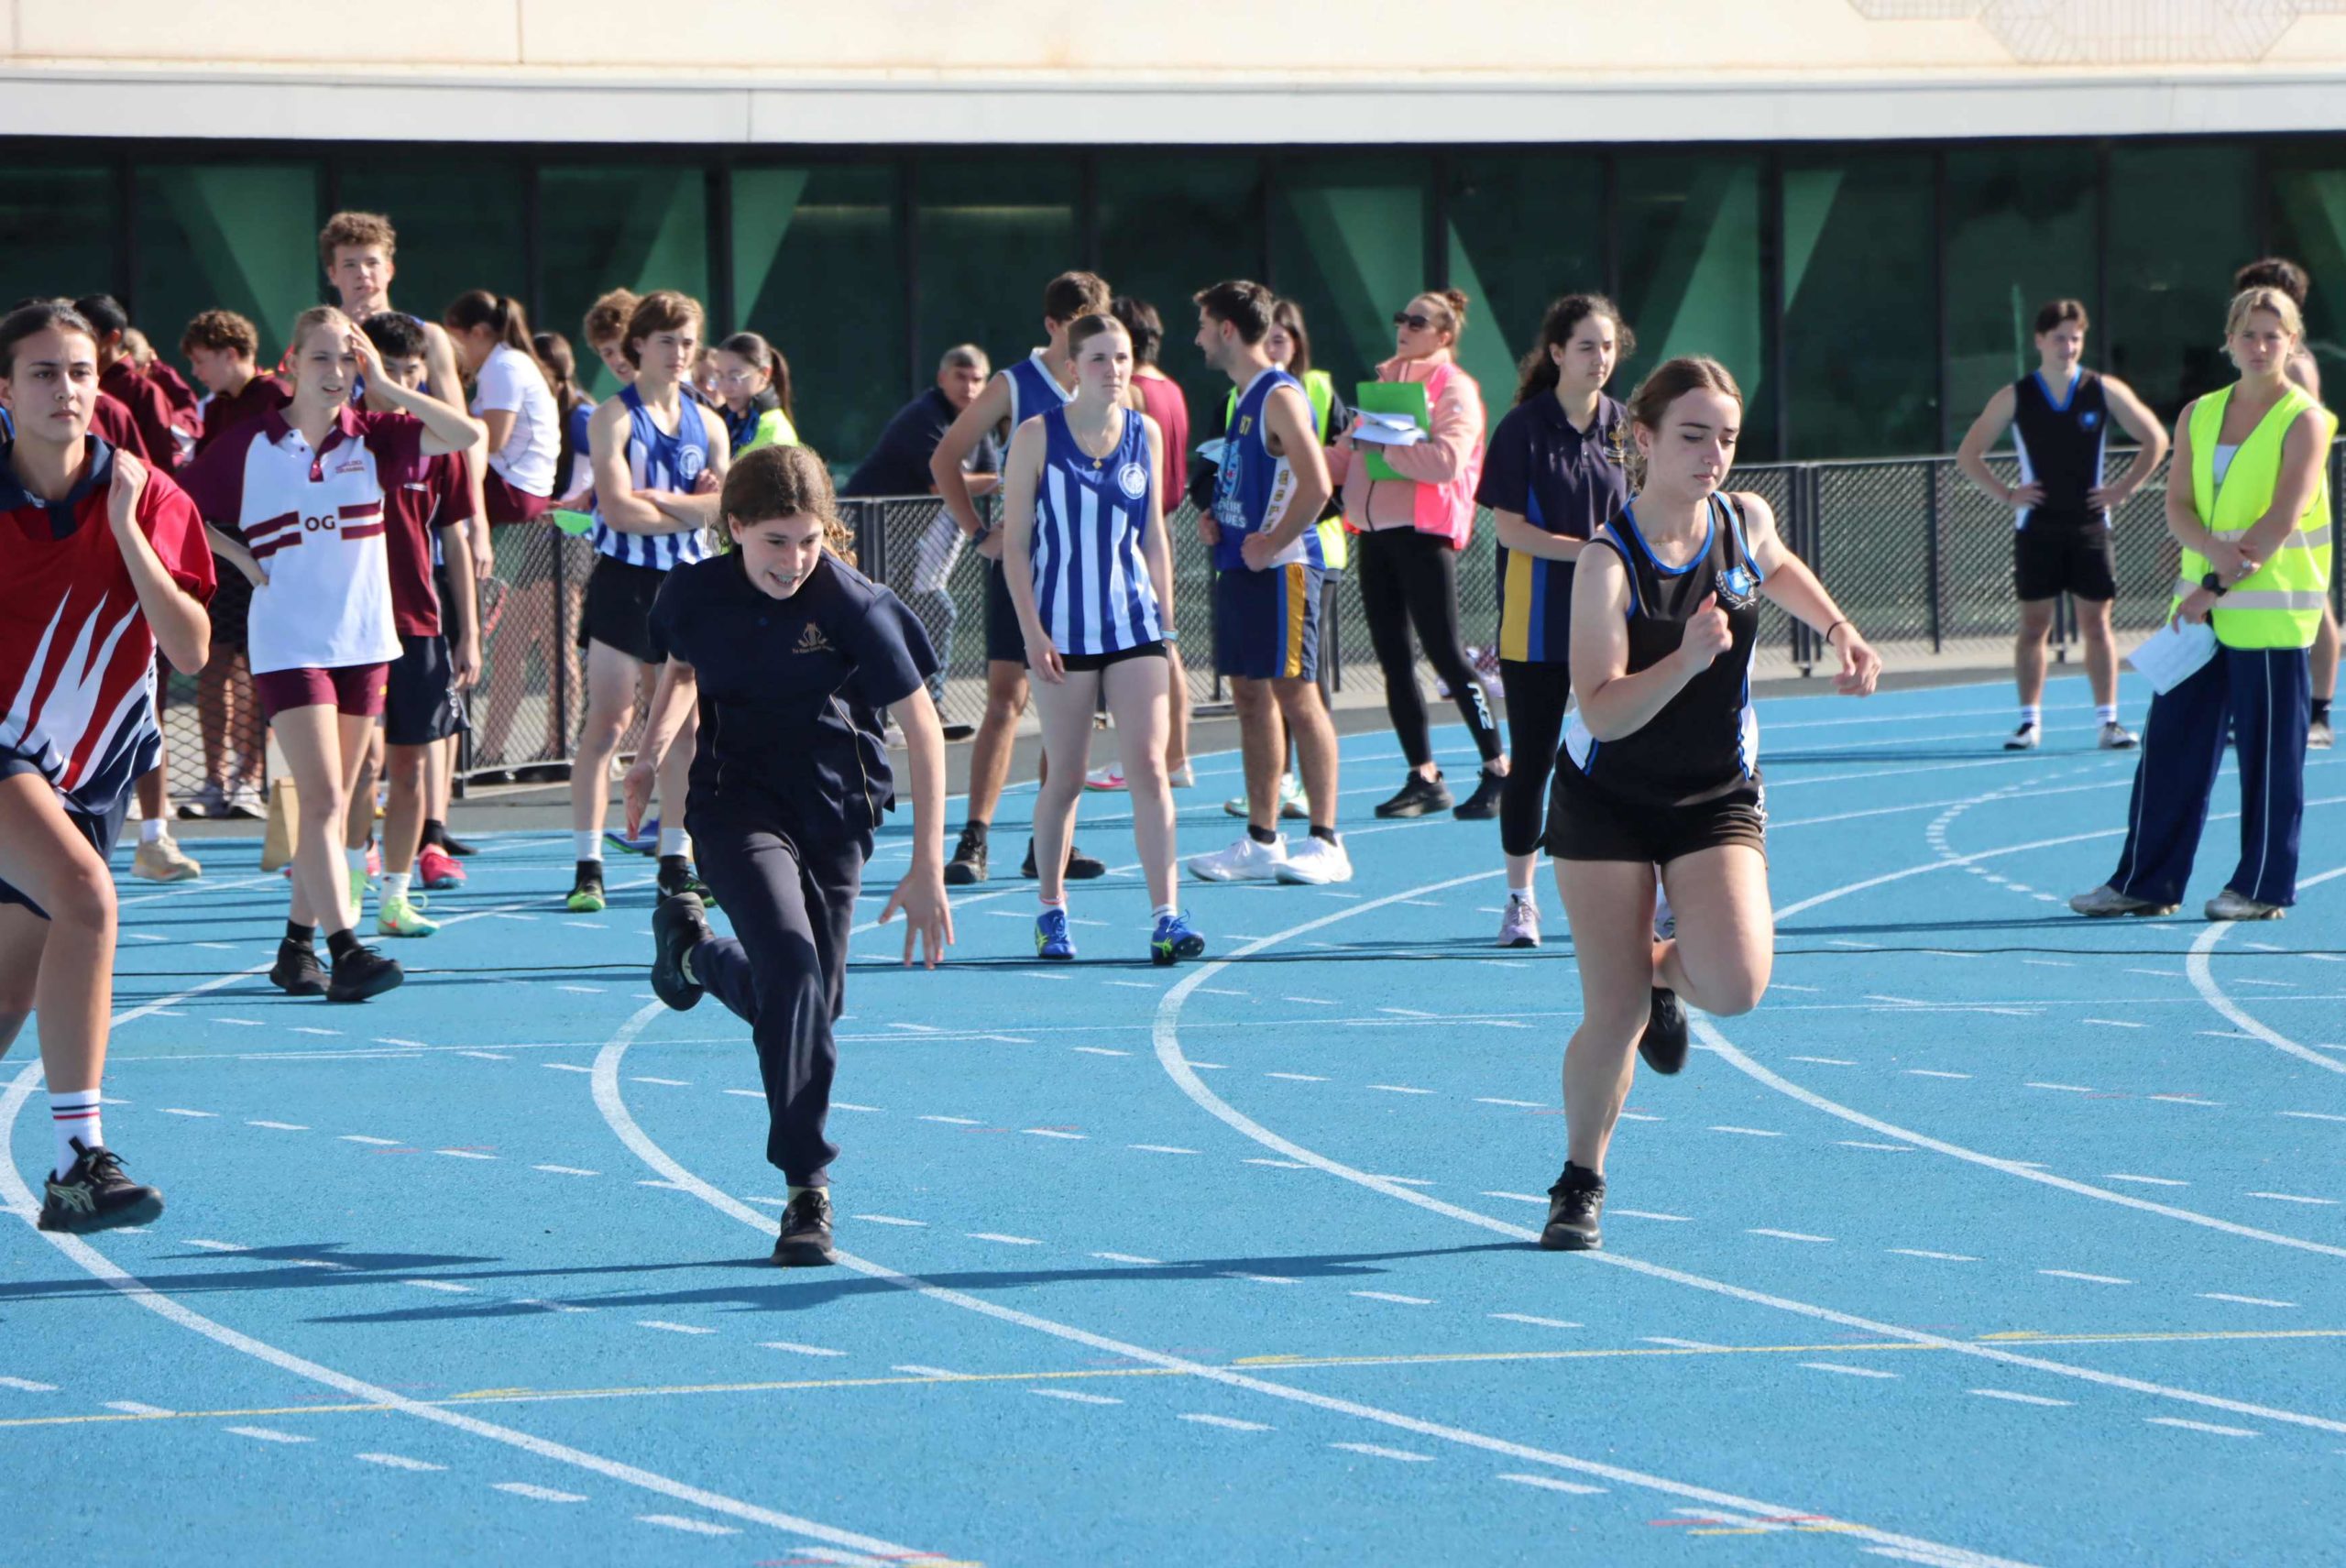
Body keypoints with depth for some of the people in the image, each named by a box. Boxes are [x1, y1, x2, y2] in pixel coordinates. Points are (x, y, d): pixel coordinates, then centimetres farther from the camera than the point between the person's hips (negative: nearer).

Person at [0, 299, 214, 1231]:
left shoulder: (149, 499, -4)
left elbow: (190, 652, -12)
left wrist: (127, 529, -18)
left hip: (89, 771, 4)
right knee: (85, 894, -30)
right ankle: (77, 1160, -32)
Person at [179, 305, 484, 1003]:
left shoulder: (371, 437, 3)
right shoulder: (248, 444, -2)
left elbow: (467, 435, -8)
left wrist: (386, 386, -10)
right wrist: (239, 557, -5)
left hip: (363, 642, 4)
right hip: (288, 646, -4)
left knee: (329, 802, 10)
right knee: (323, 797, -13)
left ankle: (298, 943, 20)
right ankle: (345, 950, -18)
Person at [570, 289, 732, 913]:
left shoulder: (707, 425, 11)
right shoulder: (614, 417, -5)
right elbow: (619, 509, -16)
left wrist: (661, 498, -14)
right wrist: (693, 510, -6)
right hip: (625, 581, -5)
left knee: (687, 729, 5)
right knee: (608, 722, -8)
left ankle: (676, 862, 13)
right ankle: (587, 867, -8)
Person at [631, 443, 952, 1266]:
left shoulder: (851, 603, -18)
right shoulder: (696, 594, -11)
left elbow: (920, 723, -13)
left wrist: (927, 869, -15)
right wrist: (656, 745, -3)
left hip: (836, 809, 1)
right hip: (737, 803, -1)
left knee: (811, 1004, 5)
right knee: (791, 959, -24)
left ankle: (694, 949, 39)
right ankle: (808, 1189, -18)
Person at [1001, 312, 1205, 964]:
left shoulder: (1146, 433, 6)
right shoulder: (1038, 436, -5)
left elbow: (1154, 536, 13)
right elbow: (1015, 542, -3)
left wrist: (1166, 622, 10)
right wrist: (1032, 632, -10)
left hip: (1135, 623, 2)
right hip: (1063, 629, -2)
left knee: (1149, 767, -8)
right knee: (1065, 778, 3)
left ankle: (1166, 918, -11)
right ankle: (1050, 909, 21)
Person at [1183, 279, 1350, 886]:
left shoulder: (1280, 397, -14)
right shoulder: (1244, 398, 16)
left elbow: (1316, 484, -24)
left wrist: (1271, 544, -20)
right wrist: (1216, 521, 10)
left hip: (1280, 569, -10)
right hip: (1238, 567, 10)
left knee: (1295, 694, -8)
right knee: (1251, 698, 10)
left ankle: (1325, 843, -6)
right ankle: (1261, 841, 14)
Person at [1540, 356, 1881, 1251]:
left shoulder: (1745, 520, -6)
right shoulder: (1607, 562, -21)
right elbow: (1601, 713, -28)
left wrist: (1840, 631, 9)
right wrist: (1687, 660, -40)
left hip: (1717, 802, 3)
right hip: (1606, 801, -3)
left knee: (1735, 983, -21)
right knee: (1612, 1017, -5)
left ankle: (1662, 972, 16)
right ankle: (1581, 1182, 20)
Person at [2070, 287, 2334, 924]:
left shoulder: (2304, 420, -7)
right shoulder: (2199, 415, 11)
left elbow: (2281, 522, -14)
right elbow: (2177, 506, 4)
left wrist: (2217, 586, -16)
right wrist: (2213, 547, -17)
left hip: (2271, 608, -6)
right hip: (2202, 605, 6)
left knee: (2267, 751, -2)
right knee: (2170, 742, 6)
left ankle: (2263, 887, 7)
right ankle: (2145, 882, 11)